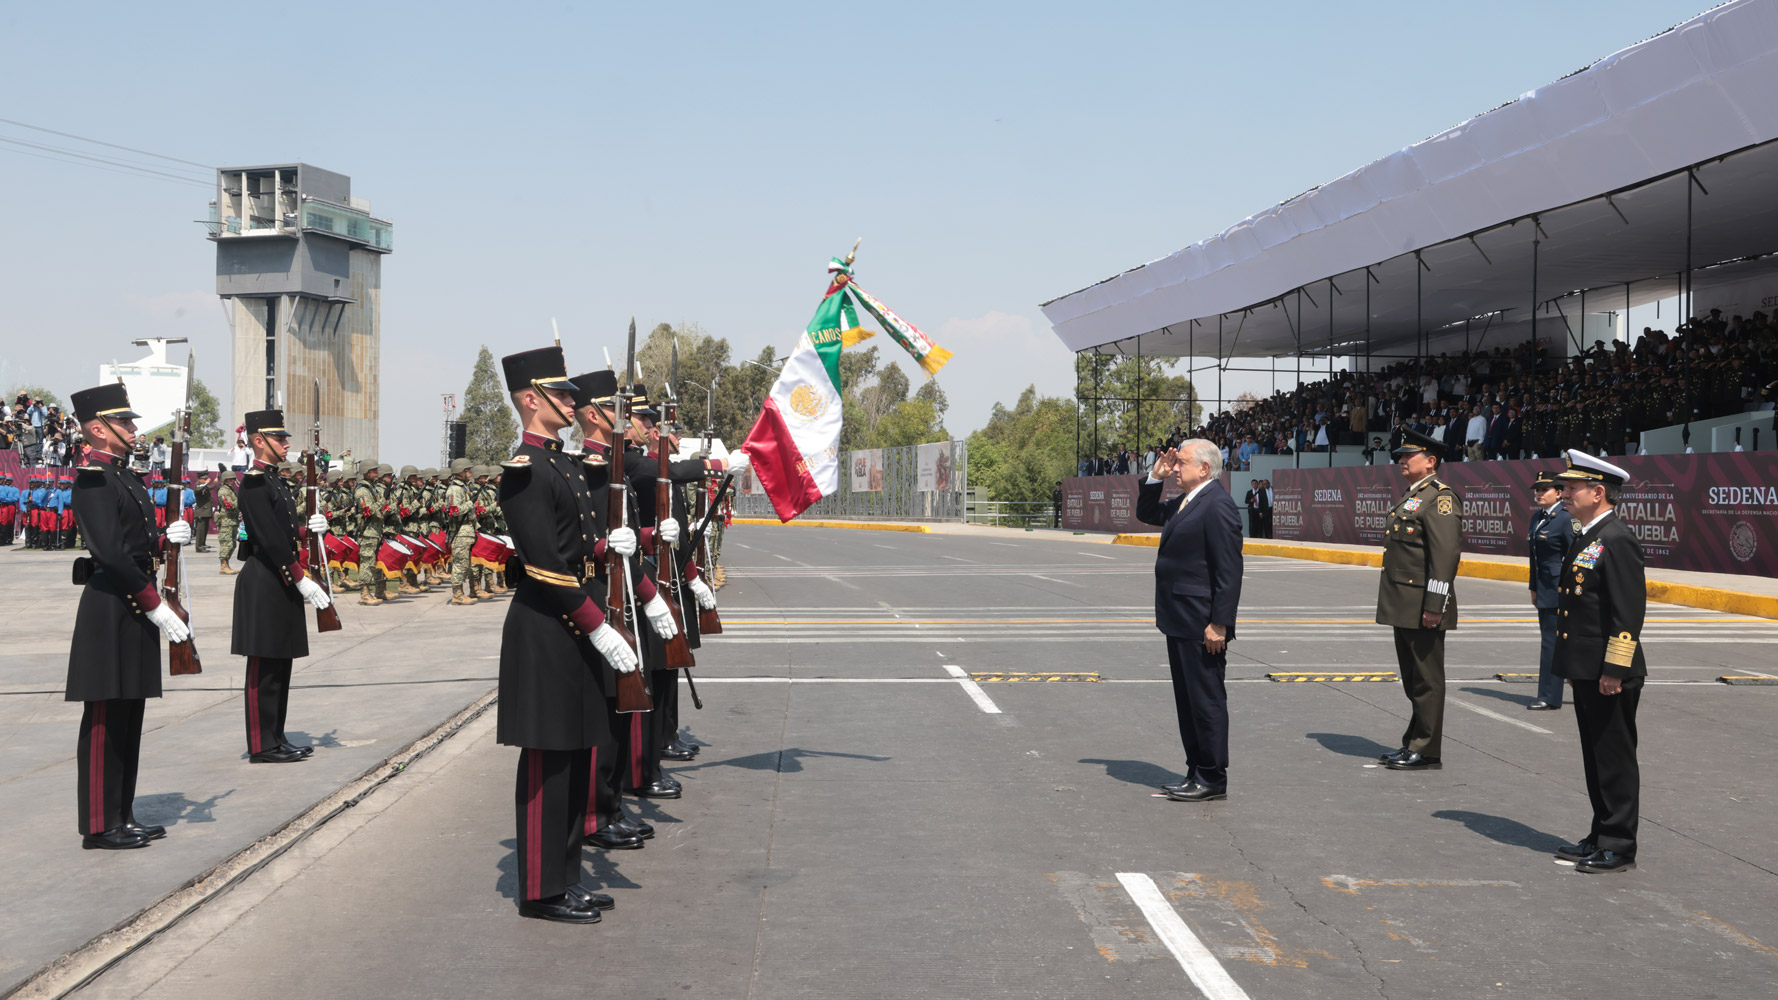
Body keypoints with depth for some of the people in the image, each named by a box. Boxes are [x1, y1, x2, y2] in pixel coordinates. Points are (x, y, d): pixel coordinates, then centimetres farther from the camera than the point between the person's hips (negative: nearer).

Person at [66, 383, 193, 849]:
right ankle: (99, 826, 2)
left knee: (129, 714, 13)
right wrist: (157, 606, -20)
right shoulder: (93, 478, -13)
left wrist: (165, 538, 0)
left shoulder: (123, 477, 16)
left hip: (135, 610, 10)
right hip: (110, 610, -10)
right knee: (105, 718, -4)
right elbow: (111, 553, -21)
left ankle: (123, 816, 20)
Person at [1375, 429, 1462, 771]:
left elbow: (1446, 554, -20)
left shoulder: (1440, 498, -13)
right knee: (1413, 680, 16)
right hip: (1403, 608, 10)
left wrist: (1434, 605, -24)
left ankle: (1427, 752, 4)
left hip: (1422, 608, -10)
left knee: (1426, 680, -2)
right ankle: (1413, 745, 25)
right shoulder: (1410, 497, 19)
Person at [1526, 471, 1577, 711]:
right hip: (1545, 589, 9)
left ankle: (1550, 698, 1)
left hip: (1559, 589, -9)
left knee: (1552, 640, -5)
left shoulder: (1566, 519, -12)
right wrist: (1534, 588, 18)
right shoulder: (1537, 517, 13)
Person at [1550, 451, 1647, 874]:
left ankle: (1619, 847, 8)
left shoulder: (1617, 541, -17)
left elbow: (1629, 612, -21)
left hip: (1610, 677, -10)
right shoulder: (1585, 539, 14)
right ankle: (1602, 837, 25)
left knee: (1615, 760, 0)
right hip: (1586, 672, 10)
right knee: (1596, 758, 16)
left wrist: (1614, 671, -21)